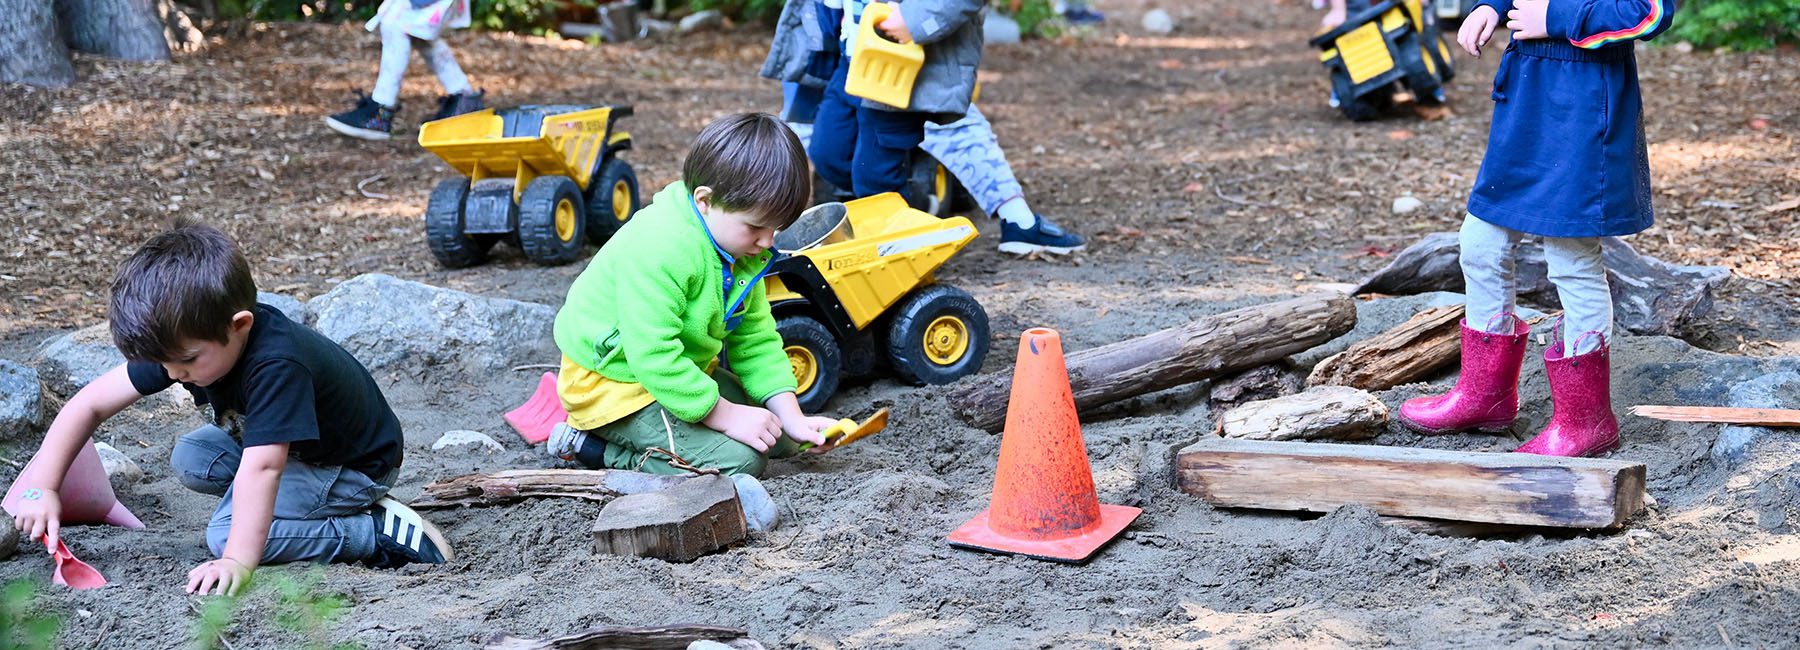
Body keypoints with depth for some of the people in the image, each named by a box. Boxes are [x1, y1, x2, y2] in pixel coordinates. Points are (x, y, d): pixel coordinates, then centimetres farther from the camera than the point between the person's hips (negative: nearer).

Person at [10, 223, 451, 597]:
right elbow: (90, 404, -10)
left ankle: (382, 532, -17)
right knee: (190, 460, -6)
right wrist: (41, 487, -18)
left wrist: (237, 562, -52)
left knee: (227, 532, -22)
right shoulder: (182, 339, -16)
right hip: (292, 447, 9)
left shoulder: (278, 365, -39)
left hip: (356, 465, -9)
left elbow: (260, 469, -46)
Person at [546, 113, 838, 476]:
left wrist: (793, 419, -8)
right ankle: (594, 447, -8)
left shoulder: (743, 248, -2)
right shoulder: (659, 251, -32)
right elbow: (654, 357, -34)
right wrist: (726, 416, -27)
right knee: (738, 460, -21)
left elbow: (756, 340, 3)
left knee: (780, 440, 10)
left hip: (683, 371, 10)